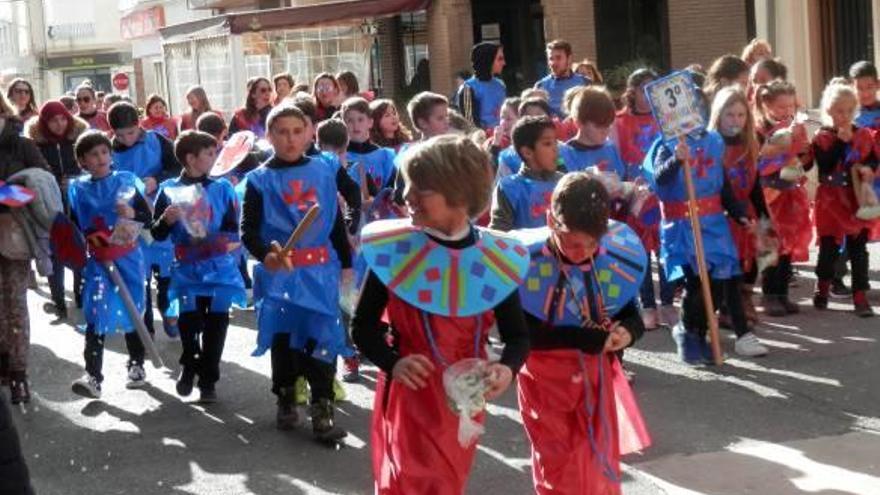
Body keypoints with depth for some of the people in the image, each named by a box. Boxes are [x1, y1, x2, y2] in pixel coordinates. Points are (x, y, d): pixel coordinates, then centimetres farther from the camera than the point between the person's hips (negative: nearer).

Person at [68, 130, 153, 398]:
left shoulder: (126, 180, -1)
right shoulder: (78, 188, 0)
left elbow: (148, 216, -2)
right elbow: (73, 225, 5)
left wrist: (132, 214, -21)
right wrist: (87, 238, -12)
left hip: (128, 257, 1)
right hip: (96, 260, -1)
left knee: (132, 310, 11)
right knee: (96, 315, -10)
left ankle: (137, 366, 28)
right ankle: (93, 376, -13)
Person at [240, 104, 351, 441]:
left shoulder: (323, 173, 7)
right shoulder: (260, 180, -2)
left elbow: (336, 223, 15)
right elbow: (248, 229, -6)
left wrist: (346, 264, 16)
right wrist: (265, 254, -26)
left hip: (320, 271, 1)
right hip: (280, 272, -1)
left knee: (321, 338, -3)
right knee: (284, 338, 10)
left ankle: (323, 410, 1)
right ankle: (285, 400, 26)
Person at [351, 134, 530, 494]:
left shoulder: (495, 258, -9)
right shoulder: (392, 248, -12)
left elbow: (517, 335, -1)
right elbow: (363, 326, -6)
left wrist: (507, 368, -24)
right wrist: (393, 362, -25)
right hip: (408, 394, -2)